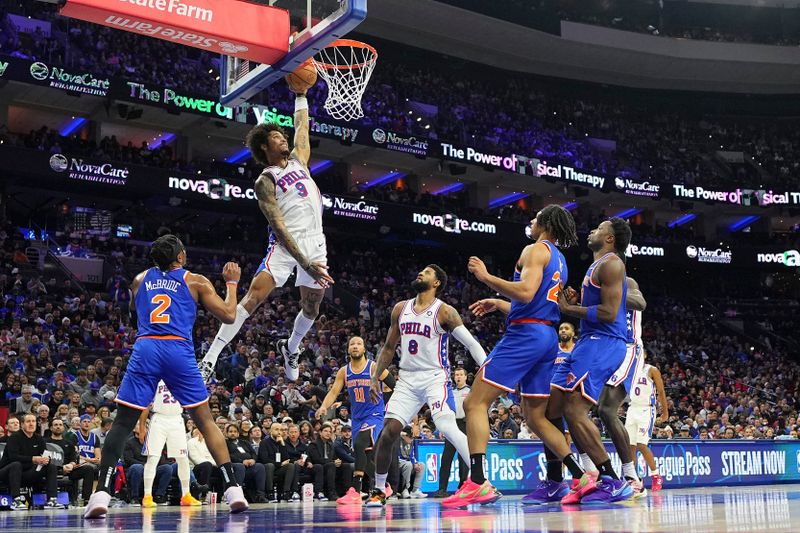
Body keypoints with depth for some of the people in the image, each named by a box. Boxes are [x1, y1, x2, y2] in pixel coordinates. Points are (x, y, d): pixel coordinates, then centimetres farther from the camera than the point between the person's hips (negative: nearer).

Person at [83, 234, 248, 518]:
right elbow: (229, 315, 11)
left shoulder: (140, 280, 21)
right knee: (205, 421, 8)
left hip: (145, 349, 1)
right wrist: (232, 283, 25)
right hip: (179, 350, -1)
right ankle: (233, 489, 1)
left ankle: (101, 493, -7)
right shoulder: (196, 281, 13)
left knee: (122, 423, 7)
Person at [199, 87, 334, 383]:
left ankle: (290, 348, 42)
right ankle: (210, 358, -19)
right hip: (286, 245, -6)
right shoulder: (266, 182, -5)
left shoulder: (298, 160, 14)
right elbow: (279, 227, -14)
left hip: (315, 244, 6)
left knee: (311, 308, 14)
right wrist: (305, 263, -23)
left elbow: (302, 125, 26)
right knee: (253, 297, -18)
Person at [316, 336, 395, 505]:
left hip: (375, 415, -6)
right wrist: (323, 407, -23)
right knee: (366, 459, 11)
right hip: (357, 417, 6)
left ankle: (355, 491, -30)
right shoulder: (344, 371, 3)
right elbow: (333, 392, -3)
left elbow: (396, 387, -5)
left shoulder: (374, 367, -10)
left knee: (360, 445, -29)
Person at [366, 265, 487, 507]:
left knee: (447, 427, -26)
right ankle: (378, 491, 14)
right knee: (389, 432, -3)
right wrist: (375, 378, 13)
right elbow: (389, 347, 19)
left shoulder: (445, 312, -7)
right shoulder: (400, 309, 10)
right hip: (407, 379, 5)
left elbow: (471, 343, -12)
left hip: (435, 377, -5)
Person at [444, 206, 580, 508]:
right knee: (536, 417, 16)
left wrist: (486, 277, -13)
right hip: (548, 338, 10)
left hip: (526, 334, -10)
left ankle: (477, 483, -21)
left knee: (475, 403, -10)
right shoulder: (559, 260, 24)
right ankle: (581, 477, 13)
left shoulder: (536, 250, -5)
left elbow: (526, 293, -21)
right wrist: (498, 304, 29)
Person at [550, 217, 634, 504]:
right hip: (588, 343, 11)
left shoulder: (611, 263, -8)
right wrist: (574, 302, 11)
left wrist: (569, 309, -12)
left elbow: (609, 312, -19)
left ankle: (613, 483, -14)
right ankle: (577, 478, 10)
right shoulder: (596, 266, 24)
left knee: (575, 411, -20)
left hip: (603, 344, -11)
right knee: (550, 408, 7)